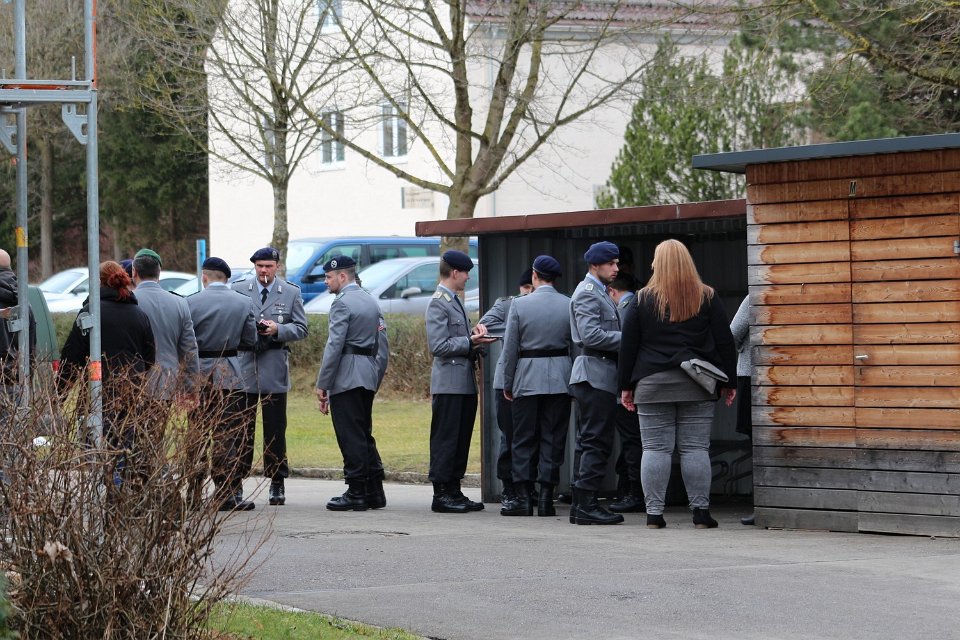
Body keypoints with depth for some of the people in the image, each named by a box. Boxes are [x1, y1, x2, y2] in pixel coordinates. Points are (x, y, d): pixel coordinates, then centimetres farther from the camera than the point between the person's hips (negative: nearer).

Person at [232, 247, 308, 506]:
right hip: (243, 366, 0)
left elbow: (301, 329, 5)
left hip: (275, 368, 0)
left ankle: (277, 484, 9)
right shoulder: (238, 290, 7)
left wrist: (278, 330, -12)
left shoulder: (291, 293, 7)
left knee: (275, 428, 3)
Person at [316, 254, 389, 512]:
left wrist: (322, 385, -13)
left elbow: (334, 346, -16)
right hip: (368, 379, 9)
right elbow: (383, 348, 17)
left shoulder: (342, 303, -10)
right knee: (364, 436, 14)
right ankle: (374, 492, 14)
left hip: (346, 379, -9)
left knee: (351, 438, -6)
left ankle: (356, 494, -5)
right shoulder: (372, 302, 17)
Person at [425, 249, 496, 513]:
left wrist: (475, 333, 6)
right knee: (445, 440, -6)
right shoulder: (438, 304, -11)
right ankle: (442, 494, -3)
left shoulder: (455, 302, 19)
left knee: (461, 439, 11)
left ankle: (454, 492, 16)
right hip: (449, 385, -10)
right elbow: (438, 345, -18)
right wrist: (470, 342, -18)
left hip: (464, 384, 10)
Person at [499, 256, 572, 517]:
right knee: (553, 439, 5)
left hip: (527, 379, -1)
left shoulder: (519, 305, -5)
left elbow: (510, 348, -3)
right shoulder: (570, 305, 0)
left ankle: (523, 497, 1)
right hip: (560, 380, 1)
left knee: (524, 439, 5)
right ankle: (546, 497, 2)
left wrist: (507, 384, 5)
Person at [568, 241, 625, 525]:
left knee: (590, 443, 11)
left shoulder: (599, 293, 21)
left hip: (600, 376, 11)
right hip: (595, 374, -11)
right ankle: (587, 504, -12)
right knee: (596, 441, -11)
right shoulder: (587, 293, -11)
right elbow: (590, 335, -21)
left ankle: (581, 504, 13)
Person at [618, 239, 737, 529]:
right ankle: (701, 511, 1)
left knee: (655, 448, 1)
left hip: (652, 385, -1)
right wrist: (728, 382, 9)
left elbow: (628, 345, 3)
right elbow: (725, 342, 4)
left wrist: (626, 386, 9)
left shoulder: (643, 300, 2)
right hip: (696, 387, 1)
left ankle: (654, 512, -1)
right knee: (695, 448, 3)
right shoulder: (708, 298, 3)